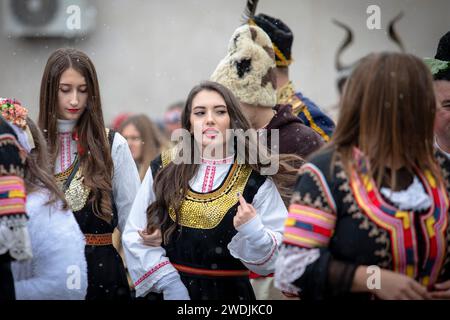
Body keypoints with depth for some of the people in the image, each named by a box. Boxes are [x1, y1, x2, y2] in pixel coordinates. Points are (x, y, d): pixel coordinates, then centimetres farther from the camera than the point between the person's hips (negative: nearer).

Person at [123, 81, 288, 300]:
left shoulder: (256, 181, -5)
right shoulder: (162, 171, -1)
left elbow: (277, 258, -6)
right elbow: (136, 237, 0)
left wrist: (252, 230, -24)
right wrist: (167, 283, -10)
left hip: (230, 292, -1)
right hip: (167, 291, 1)